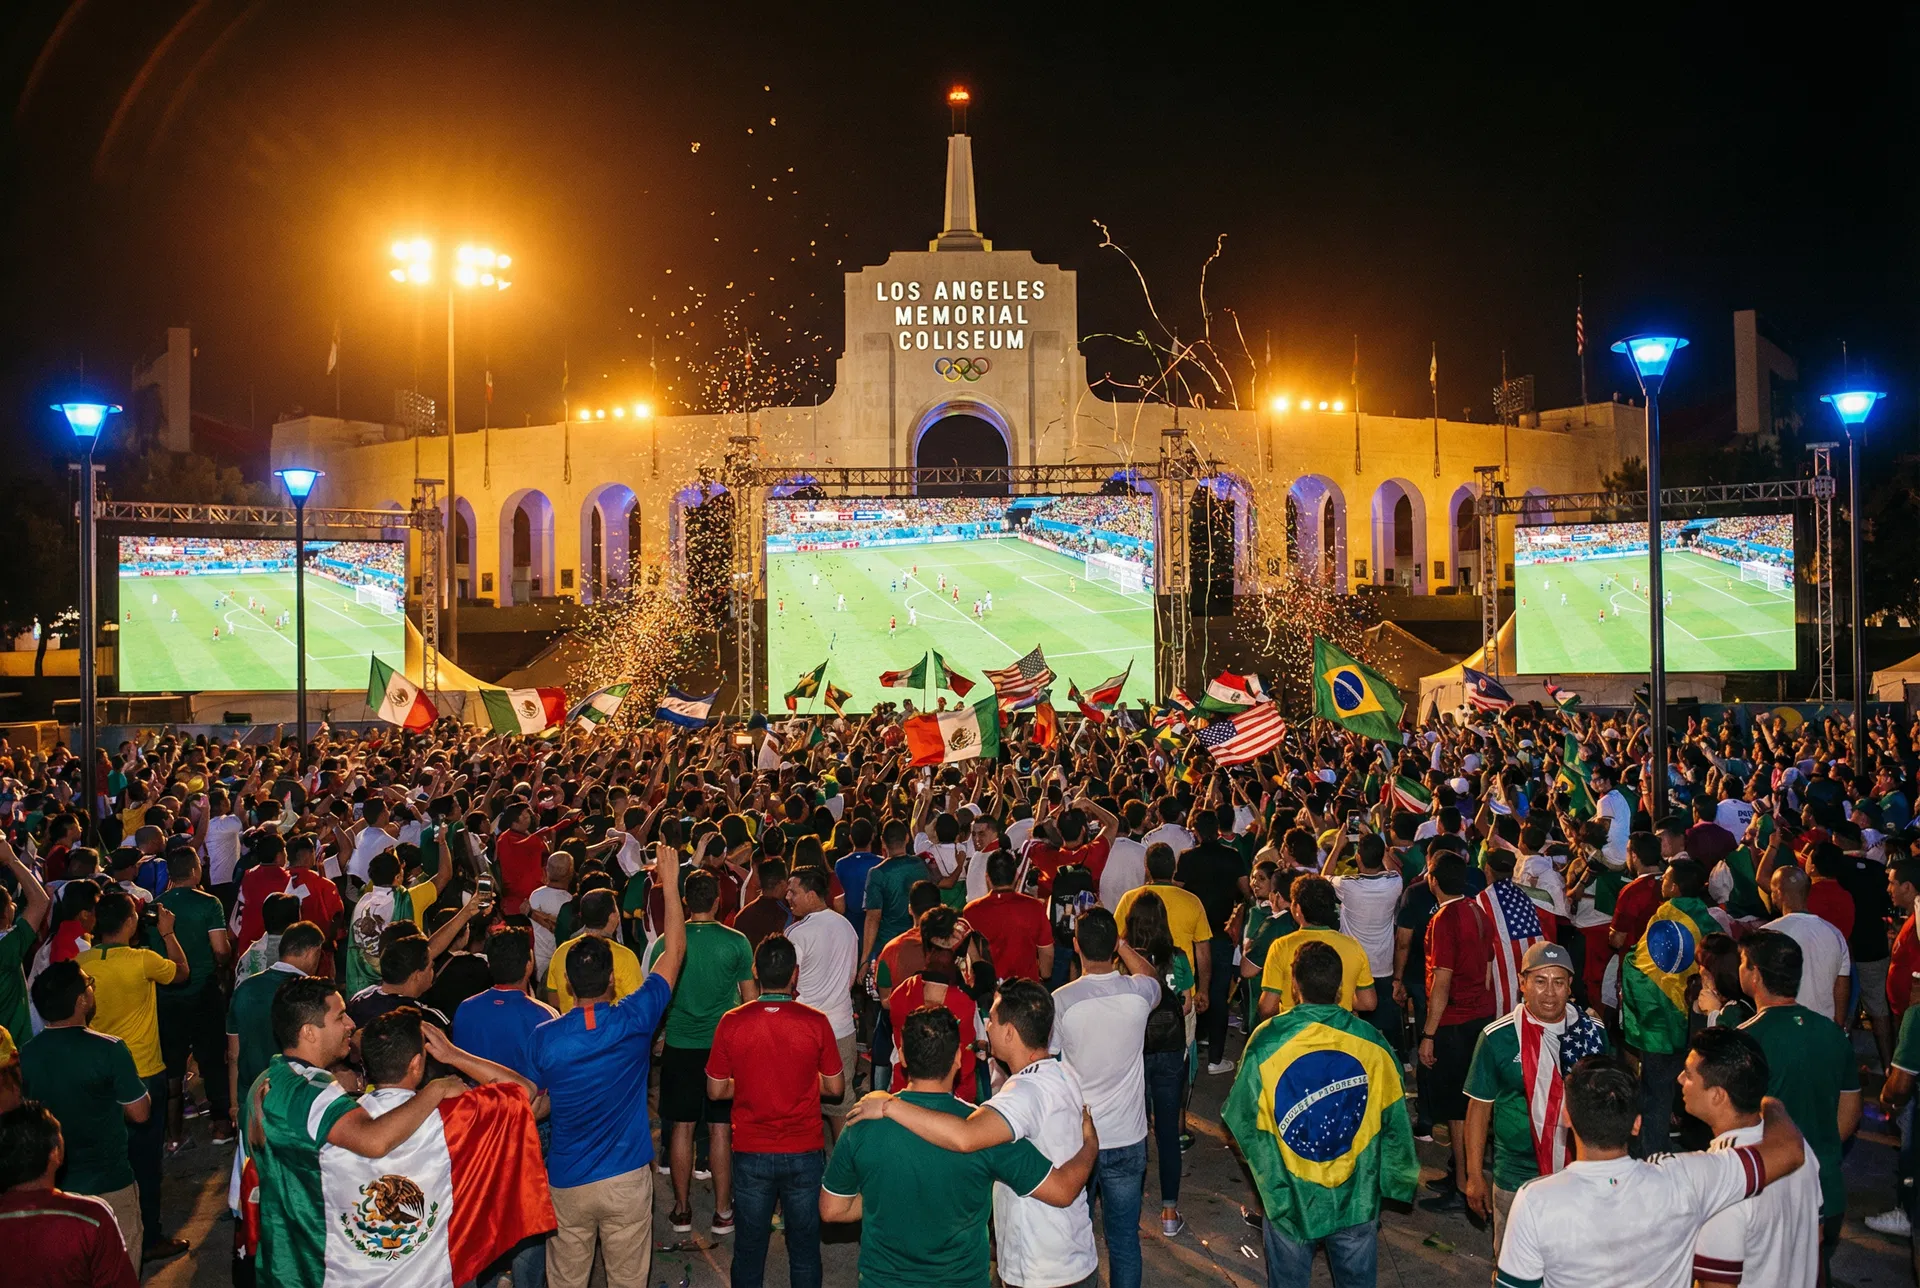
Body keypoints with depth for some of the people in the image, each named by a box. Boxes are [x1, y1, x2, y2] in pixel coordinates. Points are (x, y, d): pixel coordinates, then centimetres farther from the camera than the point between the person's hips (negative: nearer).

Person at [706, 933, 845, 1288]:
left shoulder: (731, 1023, -10)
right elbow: (835, 1087, -3)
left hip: (751, 1153, 1)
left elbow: (716, 1090, -2)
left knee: (749, 1249, 15)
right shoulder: (816, 1022, -12)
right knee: (805, 1248, 14)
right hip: (804, 1152, 0)